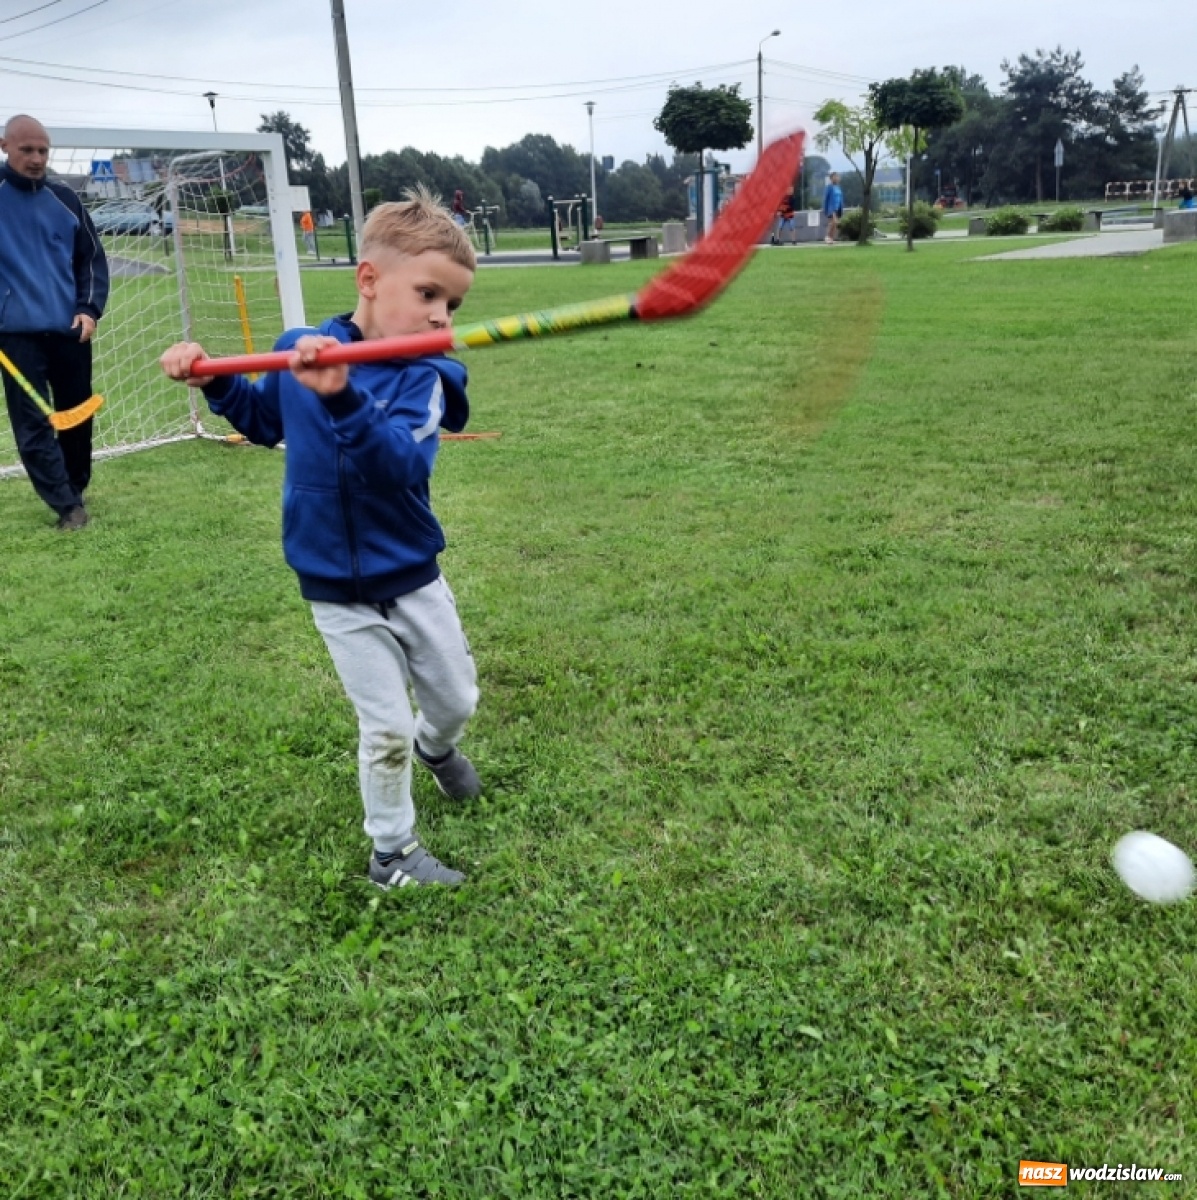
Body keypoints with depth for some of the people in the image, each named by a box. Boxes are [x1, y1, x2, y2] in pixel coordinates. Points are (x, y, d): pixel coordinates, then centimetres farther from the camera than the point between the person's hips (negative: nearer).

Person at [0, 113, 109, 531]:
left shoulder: (64, 199, 8)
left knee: (76, 416, 9)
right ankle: (68, 505, -1)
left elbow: (92, 257, 12)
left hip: (70, 328, 3)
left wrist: (90, 308, -1)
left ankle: (76, 491, 25)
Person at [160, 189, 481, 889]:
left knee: (457, 701, 17)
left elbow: (403, 467, -37)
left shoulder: (423, 378, -16)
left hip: (414, 578, 0)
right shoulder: (297, 350, -8)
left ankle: (436, 747, 54)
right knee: (385, 731, 3)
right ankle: (392, 851, 26)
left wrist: (343, 399, -50)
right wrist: (214, 380, -1)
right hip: (338, 592, 0)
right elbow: (264, 420, 15)